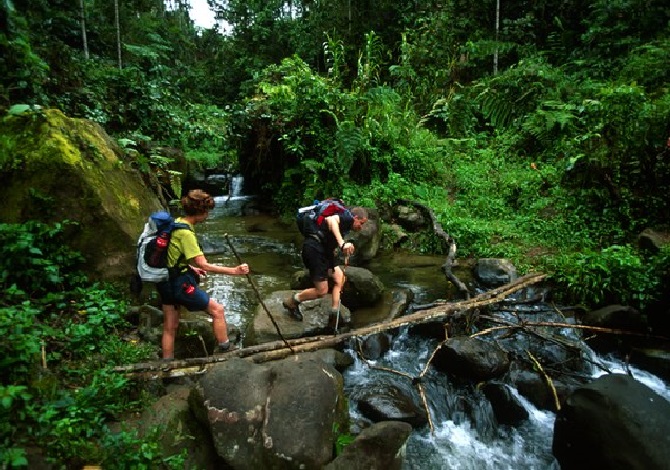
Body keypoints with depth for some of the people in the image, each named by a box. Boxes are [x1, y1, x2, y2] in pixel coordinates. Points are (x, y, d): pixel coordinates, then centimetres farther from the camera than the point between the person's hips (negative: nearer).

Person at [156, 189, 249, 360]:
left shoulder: (175, 223, 5)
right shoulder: (186, 233, -22)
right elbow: (204, 265, -25)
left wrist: (191, 268, 19)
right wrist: (234, 271, -26)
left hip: (166, 281, 9)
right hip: (179, 283, -9)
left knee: (170, 327, 17)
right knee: (217, 309, 3)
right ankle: (225, 351, 12)